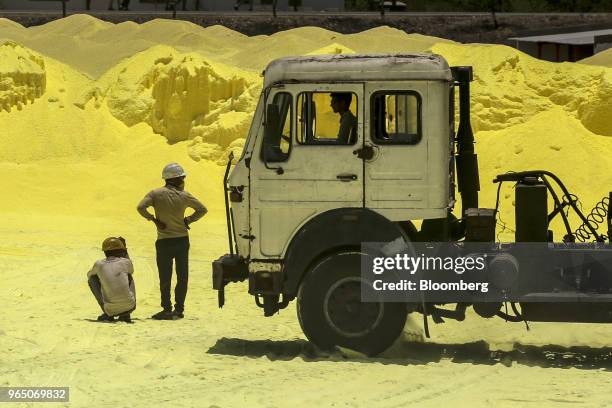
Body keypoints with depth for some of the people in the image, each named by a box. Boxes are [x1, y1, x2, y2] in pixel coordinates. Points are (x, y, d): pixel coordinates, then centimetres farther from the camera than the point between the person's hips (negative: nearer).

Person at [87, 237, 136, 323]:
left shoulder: (99, 264, 2)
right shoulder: (126, 262, 3)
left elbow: (89, 275, 27)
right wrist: (125, 252, 33)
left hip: (111, 310, -1)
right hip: (129, 307, 1)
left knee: (92, 279, 16)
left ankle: (107, 314, 13)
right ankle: (125, 315, 19)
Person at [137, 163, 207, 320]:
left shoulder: (155, 194, -6)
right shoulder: (184, 196, -2)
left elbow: (141, 207, -18)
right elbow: (202, 209, 1)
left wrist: (154, 219, -6)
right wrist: (188, 220, 5)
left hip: (164, 242, -1)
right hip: (182, 240, 1)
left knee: (165, 277, 4)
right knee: (182, 276, 9)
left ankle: (167, 309, 1)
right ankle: (179, 309, 9)